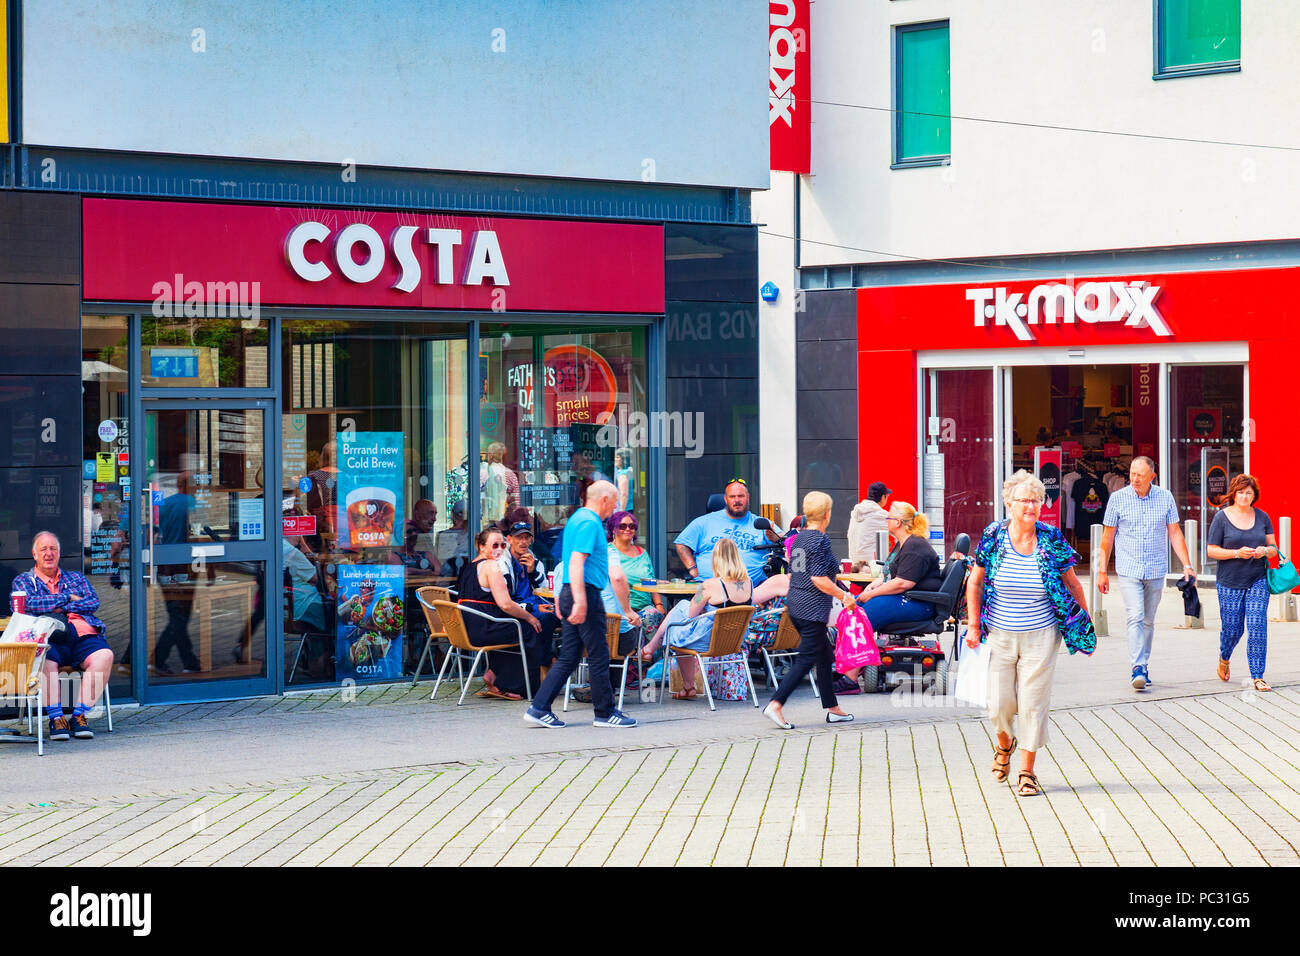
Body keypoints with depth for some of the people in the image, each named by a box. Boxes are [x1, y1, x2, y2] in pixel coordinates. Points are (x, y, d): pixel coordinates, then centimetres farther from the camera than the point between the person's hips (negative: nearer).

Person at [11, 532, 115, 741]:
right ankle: (56, 718, -29)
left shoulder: (76, 578, 29)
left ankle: (79, 715, -26)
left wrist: (62, 608, -3)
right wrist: (67, 597, 3)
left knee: (104, 655, -31)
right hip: (48, 639, -2)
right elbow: (27, 604, 0)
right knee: (45, 659, -39)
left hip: (82, 636, 2)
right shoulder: (23, 581, 22)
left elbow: (93, 602, 11)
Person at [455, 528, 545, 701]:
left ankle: (493, 675, 21)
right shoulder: (491, 566, -12)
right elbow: (505, 604, -17)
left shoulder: (470, 566, 18)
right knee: (531, 633, 2)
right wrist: (529, 617, -2)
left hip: (465, 628, 10)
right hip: (482, 630, -10)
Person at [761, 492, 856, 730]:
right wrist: (844, 596, -12)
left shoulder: (799, 538, 12)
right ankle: (775, 704, -13)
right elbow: (819, 578, -20)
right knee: (807, 659, -6)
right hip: (813, 608, -9)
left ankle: (833, 709, 21)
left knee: (825, 655, 16)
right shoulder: (820, 539, -14)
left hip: (795, 605, 9)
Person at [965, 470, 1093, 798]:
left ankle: (1027, 771, 13)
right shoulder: (993, 537, -5)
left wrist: (1086, 622, 8)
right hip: (1000, 636, 1)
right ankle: (1004, 743, 37)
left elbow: (1072, 583, 7)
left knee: (1033, 703, -1)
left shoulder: (1052, 540, -5)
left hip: (1041, 636, -1)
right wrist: (974, 626, 0)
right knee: (999, 703, 3)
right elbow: (974, 582, 4)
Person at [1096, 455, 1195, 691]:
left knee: (1148, 621, 9)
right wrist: (1102, 571, 2)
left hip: (1155, 570, 2)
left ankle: (1143, 665, 21)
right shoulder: (1118, 499, -2)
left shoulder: (1165, 498, 2)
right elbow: (1107, 537, 3)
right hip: (1128, 570, -2)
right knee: (1135, 618, -14)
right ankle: (1137, 669, -20)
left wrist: (1187, 566, 1)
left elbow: (1175, 533, 7)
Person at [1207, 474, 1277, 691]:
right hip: (1229, 583, -2)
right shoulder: (1222, 517, -3)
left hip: (1258, 581, 2)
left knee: (1257, 627, -10)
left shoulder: (1262, 517, 6)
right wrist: (1237, 553, -18)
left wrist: (1264, 551, -12)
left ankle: (1257, 677, -5)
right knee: (1232, 628, 5)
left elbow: (1273, 547, 12)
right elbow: (1211, 550, -4)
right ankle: (1224, 658, 39)